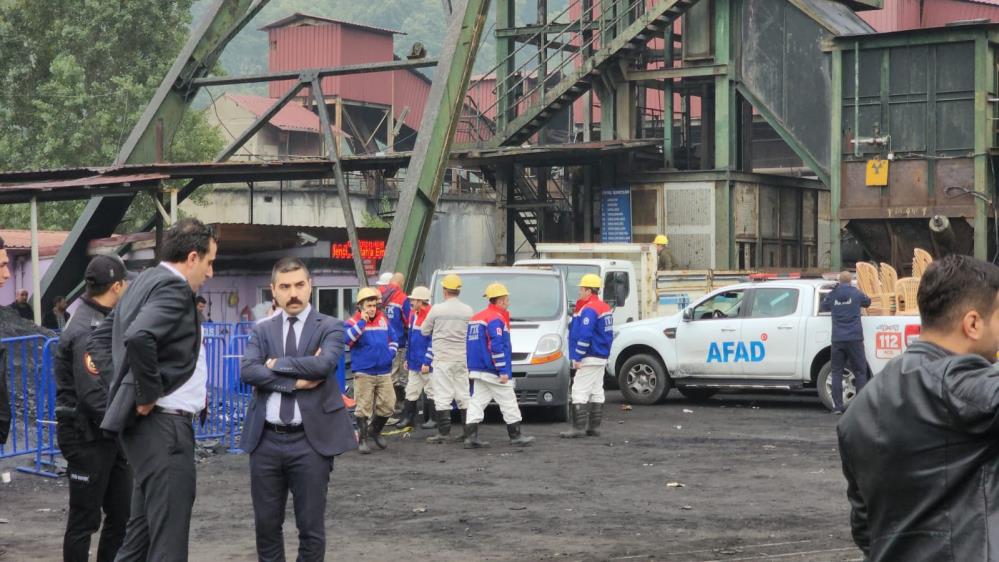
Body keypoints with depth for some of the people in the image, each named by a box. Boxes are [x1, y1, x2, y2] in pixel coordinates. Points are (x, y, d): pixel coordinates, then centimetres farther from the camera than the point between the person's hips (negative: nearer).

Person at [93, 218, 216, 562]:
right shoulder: (174, 287, -14)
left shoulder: (145, 282, 15)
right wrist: (148, 394, -19)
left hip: (150, 424, 10)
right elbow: (139, 337, -31)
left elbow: (99, 339, 22)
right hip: (164, 423, -10)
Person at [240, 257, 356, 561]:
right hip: (266, 439, 3)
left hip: (310, 440, -3)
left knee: (311, 527, 3)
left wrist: (277, 364, -7)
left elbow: (324, 364, -18)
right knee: (266, 524, 10)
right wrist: (295, 381, -15)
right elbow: (247, 371, -7)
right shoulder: (262, 330, 10)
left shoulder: (330, 327, 2)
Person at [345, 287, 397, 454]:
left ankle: (375, 431, 29)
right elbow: (348, 339, -23)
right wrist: (362, 322, -22)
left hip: (384, 372, 5)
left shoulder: (383, 320, 10)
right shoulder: (353, 322, -4)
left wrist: (391, 353, 3)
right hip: (363, 373, -5)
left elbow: (392, 340, 21)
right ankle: (362, 439, 10)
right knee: (363, 407, 0)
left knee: (387, 405, 7)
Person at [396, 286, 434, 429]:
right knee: (411, 392, 11)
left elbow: (434, 342, -19)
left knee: (431, 391, 3)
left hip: (427, 364, -8)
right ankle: (407, 419, 16)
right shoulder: (414, 315, 11)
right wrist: (408, 358, 18)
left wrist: (427, 362, -20)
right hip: (414, 362, 8)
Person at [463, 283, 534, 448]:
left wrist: (470, 368, 23)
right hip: (493, 372, -9)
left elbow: (471, 345, 20)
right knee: (509, 403, 2)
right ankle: (516, 436, 8)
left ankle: (470, 437, -1)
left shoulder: (475, 318, 16)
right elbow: (496, 347, -21)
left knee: (477, 402, 5)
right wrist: (503, 371, -20)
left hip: (477, 371, 9)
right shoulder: (496, 319, -13)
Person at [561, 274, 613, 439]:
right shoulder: (605, 308, 14)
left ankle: (579, 427, -11)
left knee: (580, 391, -9)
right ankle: (594, 427, 15)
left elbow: (584, 337, -24)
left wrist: (577, 358, -19)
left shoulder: (589, 310, -18)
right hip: (601, 358, 10)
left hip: (589, 358, -10)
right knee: (597, 392, 12)